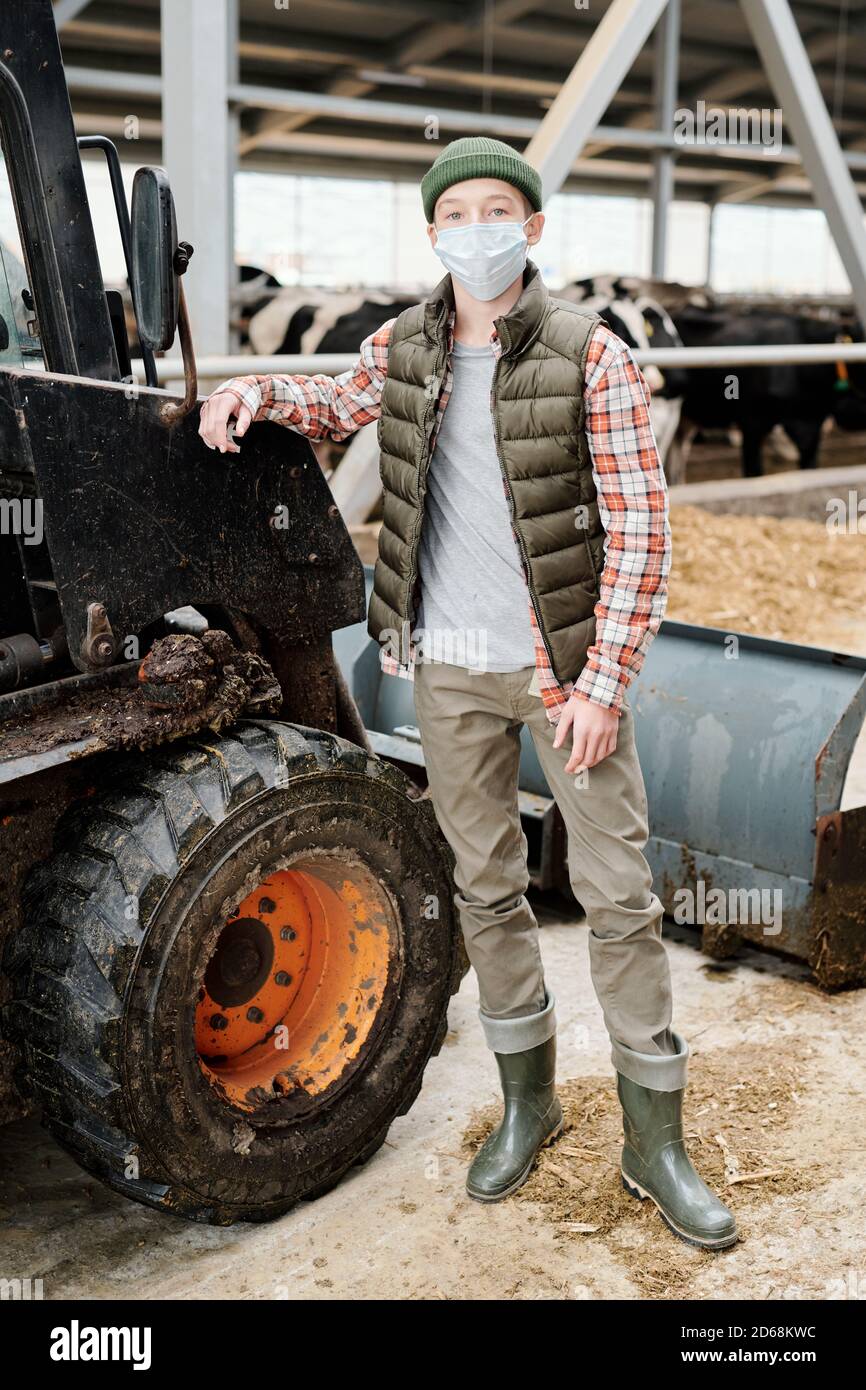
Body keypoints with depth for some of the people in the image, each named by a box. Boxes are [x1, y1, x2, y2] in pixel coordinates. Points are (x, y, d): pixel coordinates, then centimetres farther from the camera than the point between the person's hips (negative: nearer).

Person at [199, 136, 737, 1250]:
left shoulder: (591, 357, -10)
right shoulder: (402, 347, 4)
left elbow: (639, 531, -10)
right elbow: (344, 406, 26)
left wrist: (604, 681, -16)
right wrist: (258, 390, 5)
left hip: (562, 660, -4)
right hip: (448, 666, 4)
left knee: (618, 893, 1)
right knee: (485, 886, 13)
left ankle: (654, 1140, 16)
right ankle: (527, 1097, 32)